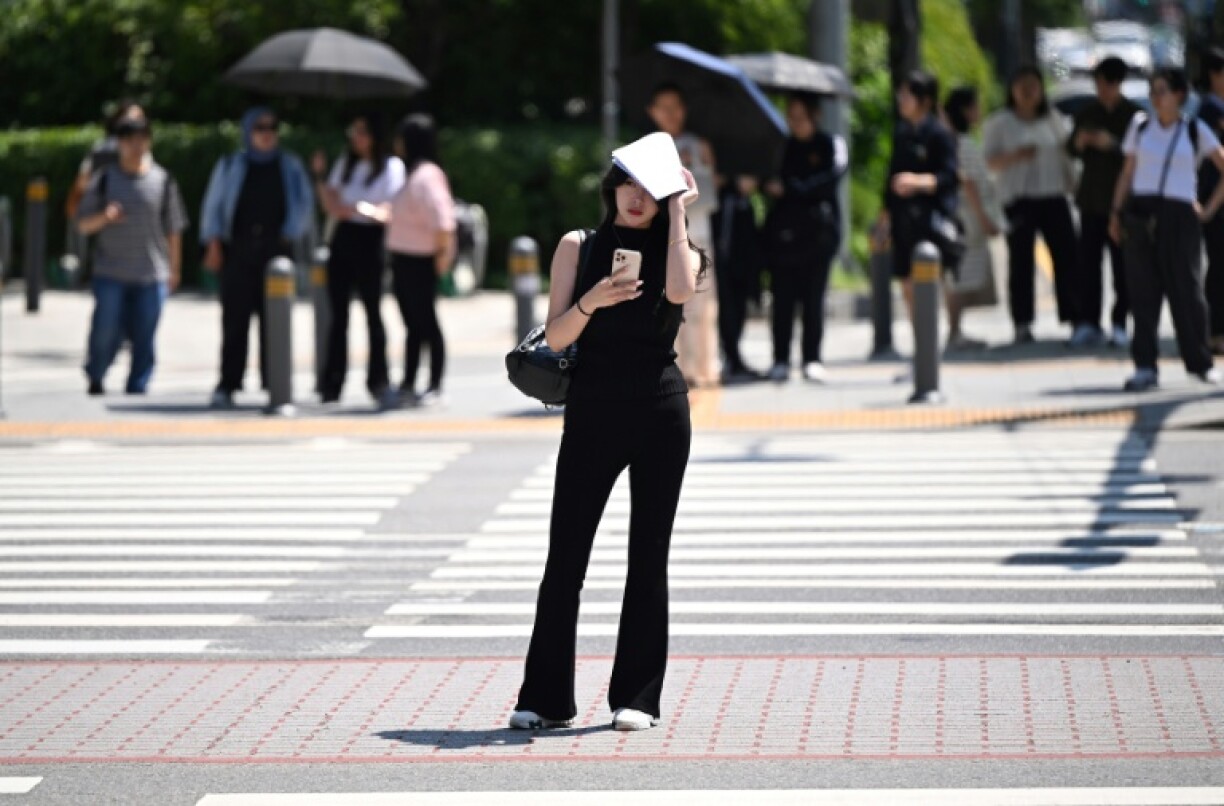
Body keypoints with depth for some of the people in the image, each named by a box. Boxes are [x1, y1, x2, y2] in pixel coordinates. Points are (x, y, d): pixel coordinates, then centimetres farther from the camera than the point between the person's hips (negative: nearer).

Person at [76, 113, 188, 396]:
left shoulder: (163, 181, 5)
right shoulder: (105, 180, 4)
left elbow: (173, 229, 11)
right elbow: (83, 224, 5)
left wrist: (174, 269, 11)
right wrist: (104, 217, -16)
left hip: (152, 276, 1)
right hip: (111, 274, -1)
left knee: (144, 338, 0)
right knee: (107, 333, -3)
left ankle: (137, 389, 9)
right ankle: (96, 378, 22)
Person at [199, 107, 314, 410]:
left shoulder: (289, 167, 12)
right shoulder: (230, 166, 10)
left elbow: (304, 202, 14)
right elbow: (213, 206, 10)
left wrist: (290, 233, 0)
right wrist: (213, 246, 1)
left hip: (275, 249, 1)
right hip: (238, 249, -1)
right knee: (235, 319, -4)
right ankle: (227, 387, -4)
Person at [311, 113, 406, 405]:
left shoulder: (391, 166, -1)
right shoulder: (345, 164, 14)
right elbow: (332, 208, 12)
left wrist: (369, 210, -24)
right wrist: (321, 177, 1)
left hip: (371, 240, -4)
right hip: (343, 239, 4)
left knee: (372, 312, -1)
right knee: (338, 313, 2)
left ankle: (378, 381, 5)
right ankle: (332, 383, 1)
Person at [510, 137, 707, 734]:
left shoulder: (676, 249, 6)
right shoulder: (579, 247, 8)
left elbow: (679, 290, -18)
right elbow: (555, 337, 2)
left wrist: (677, 213, -9)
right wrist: (589, 302, -17)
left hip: (660, 410, 0)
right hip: (592, 410, 0)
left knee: (648, 558, 3)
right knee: (565, 556, -2)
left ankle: (637, 696, 8)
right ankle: (545, 698, 3)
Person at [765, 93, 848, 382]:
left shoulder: (831, 145, 6)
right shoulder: (783, 146, 16)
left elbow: (831, 178, -8)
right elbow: (770, 179, 19)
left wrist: (789, 188, -11)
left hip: (818, 231, -2)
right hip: (784, 229, 2)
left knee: (813, 296, -3)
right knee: (783, 297, -3)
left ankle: (812, 359, 2)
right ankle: (781, 360, 0)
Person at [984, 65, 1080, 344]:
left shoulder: (1053, 119, 15)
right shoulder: (999, 123, 4)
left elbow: (1066, 151, 20)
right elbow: (991, 162, 0)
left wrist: (1073, 185, 12)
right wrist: (1015, 156, -19)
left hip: (1053, 197, 3)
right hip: (1019, 199, -3)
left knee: (1067, 256, -3)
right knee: (1021, 261, -6)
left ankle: (1075, 317, 2)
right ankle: (1022, 324, -4)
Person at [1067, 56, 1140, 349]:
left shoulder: (1133, 114, -3)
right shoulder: (1087, 113, 9)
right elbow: (1071, 149, 14)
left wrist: (1112, 144, -22)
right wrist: (1079, 142, -8)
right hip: (1093, 198, 3)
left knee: (1122, 263, -3)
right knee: (1088, 261, -1)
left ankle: (1119, 325, 3)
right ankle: (1088, 323, 4)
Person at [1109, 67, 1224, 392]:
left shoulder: (1196, 132, 4)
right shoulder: (1140, 126, 10)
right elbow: (1127, 173, 13)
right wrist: (1116, 213, 5)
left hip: (1179, 215, -2)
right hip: (1140, 215, 2)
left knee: (1186, 289, -1)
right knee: (1143, 290, -2)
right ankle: (1145, 367, -1)